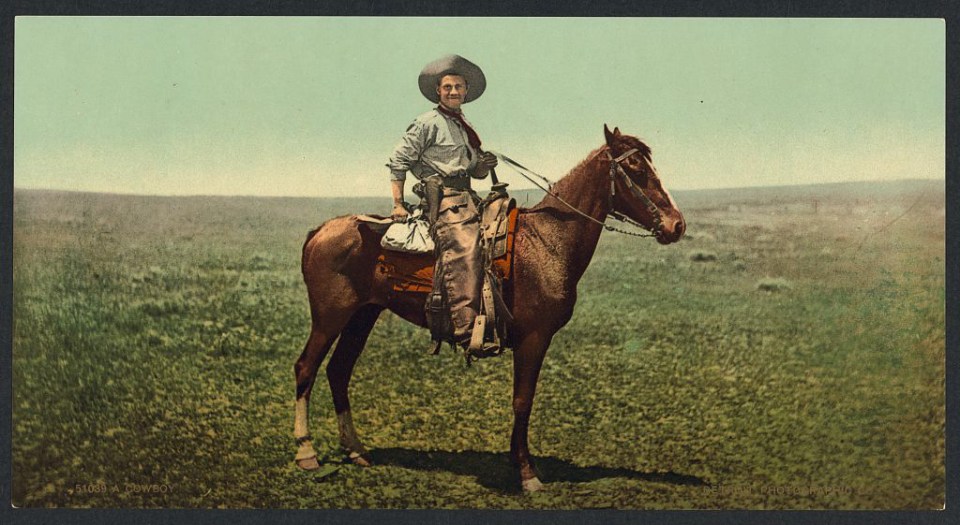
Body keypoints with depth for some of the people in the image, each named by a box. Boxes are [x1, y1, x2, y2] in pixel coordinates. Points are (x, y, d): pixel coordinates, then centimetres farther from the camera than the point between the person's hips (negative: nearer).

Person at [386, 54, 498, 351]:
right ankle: (465, 330, -36)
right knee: (463, 250, -28)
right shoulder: (429, 123, 3)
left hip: (466, 198, 9)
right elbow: (399, 160, 0)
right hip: (443, 196, -9)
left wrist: (485, 165, 8)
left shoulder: (465, 129, 26)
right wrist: (398, 204, -6)